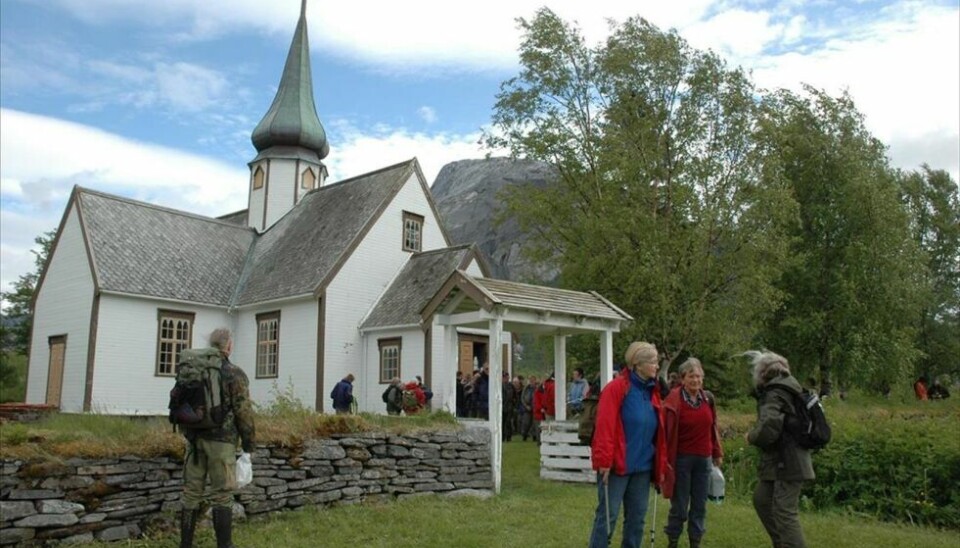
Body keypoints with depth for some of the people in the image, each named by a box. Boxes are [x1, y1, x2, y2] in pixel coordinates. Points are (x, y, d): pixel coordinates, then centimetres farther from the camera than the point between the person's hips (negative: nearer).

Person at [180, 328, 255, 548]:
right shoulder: (234, 374, -8)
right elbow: (244, 413, -10)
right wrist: (248, 445, -3)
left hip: (194, 439, 5)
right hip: (221, 441, -5)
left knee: (192, 492, 11)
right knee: (222, 495, 0)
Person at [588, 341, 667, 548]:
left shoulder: (652, 392, 11)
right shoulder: (616, 388, -12)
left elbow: (658, 432, 14)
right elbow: (605, 427, -16)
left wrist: (660, 464, 12)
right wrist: (604, 461, -19)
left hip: (643, 467, 7)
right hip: (616, 465, -7)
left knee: (637, 517, 13)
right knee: (607, 515, -1)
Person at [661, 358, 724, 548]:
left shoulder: (708, 398, 5)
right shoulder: (674, 401, -12)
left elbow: (713, 427, 13)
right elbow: (667, 432, -11)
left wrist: (717, 453, 14)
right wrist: (667, 460, -11)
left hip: (704, 458, 5)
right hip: (681, 459, -5)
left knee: (700, 504, 11)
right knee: (679, 505, 2)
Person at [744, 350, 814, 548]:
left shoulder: (774, 394, -15)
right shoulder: (786, 390, 14)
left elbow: (769, 428, -28)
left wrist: (752, 437, -9)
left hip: (785, 463, -10)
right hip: (784, 461, 10)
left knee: (785, 513, -9)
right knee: (761, 499, 21)